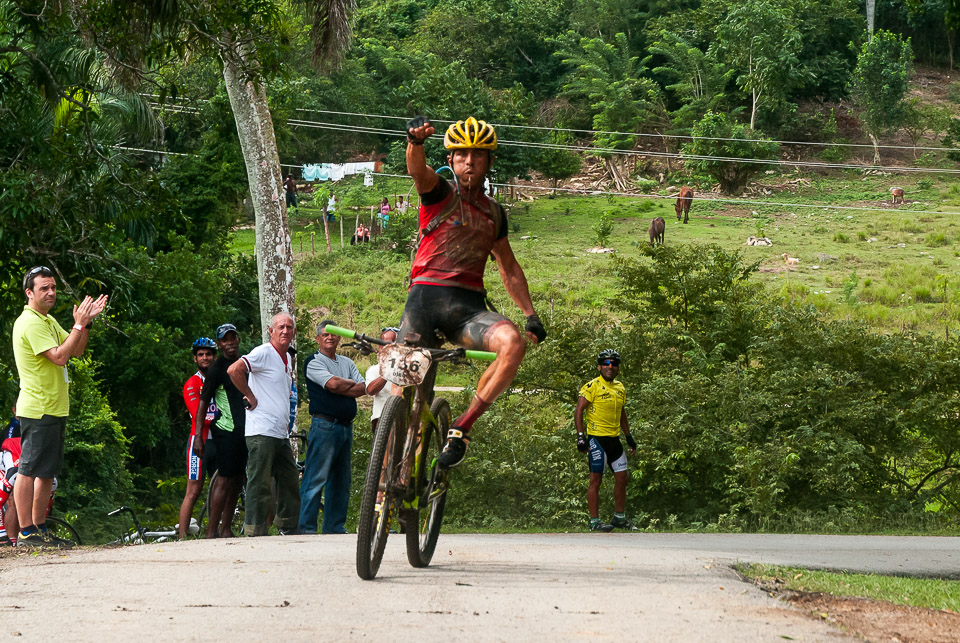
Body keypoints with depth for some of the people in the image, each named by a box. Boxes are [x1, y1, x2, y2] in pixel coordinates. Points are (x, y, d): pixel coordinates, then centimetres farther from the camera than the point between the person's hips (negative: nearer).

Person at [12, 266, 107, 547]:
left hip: (55, 409, 10)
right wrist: (79, 324, -19)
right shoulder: (31, 323, -15)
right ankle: (26, 532, -8)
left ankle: (39, 529, 17)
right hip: (37, 410, -10)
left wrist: (87, 322, 2)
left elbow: (75, 350, 16)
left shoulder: (47, 320, 18)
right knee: (29, 471, -8)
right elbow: (59, 356, -22)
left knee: (47, 473, 12)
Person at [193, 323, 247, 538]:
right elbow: (203, 402, -8)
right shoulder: (217, 368, -7)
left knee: (237, 481, 7)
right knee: (225, 480, -11)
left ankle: (226, 530, 11)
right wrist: (198, 436, -14)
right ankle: (212, 532, -11)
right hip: (226, 430, -7)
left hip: (244, 431, 7)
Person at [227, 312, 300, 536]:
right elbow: (234, 370, -25)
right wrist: (251, 398, -16)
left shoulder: (288, 358, 17)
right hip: (262, 432, -9)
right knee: (260, 485, -7)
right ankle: (256, 533, -5)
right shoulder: (263, 353, -10)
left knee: (290, 482, 13)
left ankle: (288, 530, 23)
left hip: (281, 434, 9)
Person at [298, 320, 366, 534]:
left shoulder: (347, 363, 19)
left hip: (346, 426, 7)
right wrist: (351, 384, 2)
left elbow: (363, 388, 6)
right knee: (316, 478, -11)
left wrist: (341, 389, -8)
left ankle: (335, 526, 15)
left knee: (341, 481, 9)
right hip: (324, 426, -7)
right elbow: (333, 383, -17)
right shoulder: (314, 362, -1)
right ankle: (306, 527, -11)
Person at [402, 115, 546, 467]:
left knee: (513, 342, -26)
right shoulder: (440, 193, 5)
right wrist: (416, 140, -43)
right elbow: (418, 169, -19)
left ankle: (462, 427, -17)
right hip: (426, 296, -3)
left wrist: (530, 314, 16)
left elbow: (509, 267, 28)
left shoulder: (493, 212, 19)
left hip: (468, 304, 3)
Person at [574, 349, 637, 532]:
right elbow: (579, 411, -11)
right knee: (596, 479, -5)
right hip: (597, 439, -7)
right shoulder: (592, 386, -9)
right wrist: (580, 436, -18)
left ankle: (619, 518, 20)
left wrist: (629, 436, 22)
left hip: (614, 439, 7)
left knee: (622, 478, 8)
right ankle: (594, 522, -2)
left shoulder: (620, 388, 13)